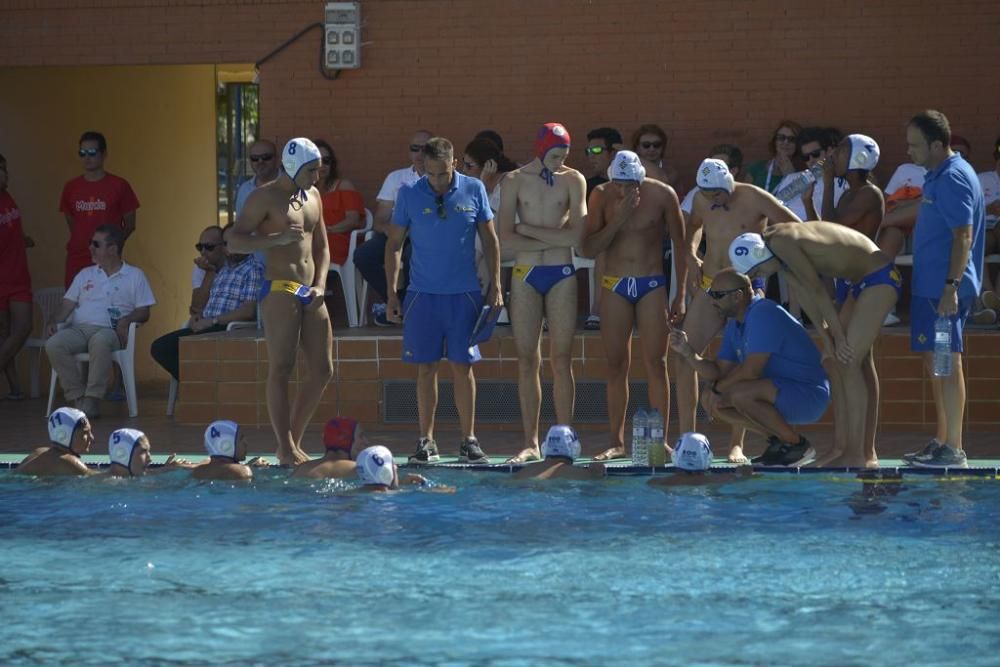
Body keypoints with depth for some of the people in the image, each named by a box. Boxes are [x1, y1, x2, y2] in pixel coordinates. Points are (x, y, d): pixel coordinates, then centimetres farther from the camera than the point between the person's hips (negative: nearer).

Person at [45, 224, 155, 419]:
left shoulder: (134, 275, 14)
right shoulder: (85, 275, 25)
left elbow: (144, 312, 7)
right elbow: (68, 304, 19)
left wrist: (126, 320, -14)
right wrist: (55, 322, 0)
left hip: (108, 330, -4)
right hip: (79, 329, 4)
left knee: (99, 342, -42)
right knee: (53, 344, -30)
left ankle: (92, 401, -39)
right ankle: (78, 399, -28)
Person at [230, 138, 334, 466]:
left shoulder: (312, 196, 18)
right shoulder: (265, 197, -4)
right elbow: (234, 241, -10)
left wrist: (320, 285, 7)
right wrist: (277, 238, -22)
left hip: (309, 293, 8)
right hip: (280, 289, -8)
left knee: (323, 370, 5)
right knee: (281, 368, -9)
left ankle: (293, 442, 14)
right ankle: (286, 448, -9)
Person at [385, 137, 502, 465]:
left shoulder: (474, 190, 1)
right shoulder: (409, 194, 0)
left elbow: (489, 239, 8)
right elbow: (394, 244, 5)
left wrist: (495, 286, 3)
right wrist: (391, 294, 1)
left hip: (463, 293, 0)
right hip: (423, 293, 0)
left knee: (463, 366, 2)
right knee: (426, 367, 2)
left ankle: (468, 440, 7)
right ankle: (426, 442, 7)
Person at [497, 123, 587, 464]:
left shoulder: (573, 180, 3)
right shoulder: (515, 181, 3)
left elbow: (577, 236, -9)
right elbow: (507, 241, -5)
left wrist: (528, 229, -8)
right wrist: (553, 238, -10)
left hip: (562, 275, 0)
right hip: (526, 274, 0)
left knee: (561, 361, -1)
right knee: (528, 361, 1)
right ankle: (531, 444, 5)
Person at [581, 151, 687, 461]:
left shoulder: (662, 195, -6)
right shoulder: (601, 196, -4)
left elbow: (681, 246, 2)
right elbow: (589, 249, -6)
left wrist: (680, 295, -1)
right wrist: (618, 219, -18)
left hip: (652, 285, -1)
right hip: (615, 285, 1)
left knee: (656, 363, -5)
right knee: (616, 365, 2)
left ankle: (661, 440, -3)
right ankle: (617, 442, 6)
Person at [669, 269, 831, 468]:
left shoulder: (764, 314, -20)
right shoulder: (734, 324, 12)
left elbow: (751, 371, -24)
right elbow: (720, 372, 11)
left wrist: (718, 387, -9)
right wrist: (688, 353, -3)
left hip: (809, 395, -10)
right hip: (782, 394, 10)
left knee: (740, 393, -32)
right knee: (710, 401, 5)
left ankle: (796, 444, -14)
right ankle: (778, 439, 5)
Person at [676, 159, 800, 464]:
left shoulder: (754, 199, -10)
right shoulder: (701, 201, 5)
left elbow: (797, 229, -8)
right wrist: (691, 258, 11)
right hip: (708, 289, 4)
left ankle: (736, 444, -1)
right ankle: (686, 436, -3)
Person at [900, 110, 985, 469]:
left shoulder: (952, 179, -15)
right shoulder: (939, 176, 16)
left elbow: (963, 235, -21)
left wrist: (952, 286, -26)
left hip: (944, 287, -11)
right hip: (930, 285, 11)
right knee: (935, 362, 15)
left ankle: (953, 450, -9)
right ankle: (941, 441, 23)